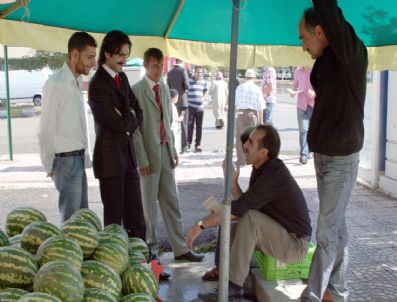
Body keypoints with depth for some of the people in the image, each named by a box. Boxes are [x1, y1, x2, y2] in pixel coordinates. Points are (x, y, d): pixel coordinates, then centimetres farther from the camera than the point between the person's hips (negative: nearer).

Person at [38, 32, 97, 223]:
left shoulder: (77, 82, 9)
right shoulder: (56, 85, -17)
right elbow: (46, 130, -14)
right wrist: (50, 166, -5)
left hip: (78, 158, 8)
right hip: (66, 160, -8)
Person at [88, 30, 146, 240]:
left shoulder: (122, 77, 12)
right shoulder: (98, 84, -14)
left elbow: (138, 113, 13)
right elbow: (118, 123, -17)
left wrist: (126, 121, -5)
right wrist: (130, 117, 2)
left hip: (128, 152, 8)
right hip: (110, 157, -8)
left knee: (135, 216, 12)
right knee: (114, 217, 2)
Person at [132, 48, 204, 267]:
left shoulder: (164, 88, 11)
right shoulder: (137, 91, -10)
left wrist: (173, 150, 11)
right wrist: (142, 160, -14)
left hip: (166, 152, 6)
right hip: (149, 154, -6)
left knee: (172, 202, 10)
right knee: (149, 205, 6)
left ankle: (180, 249, 17)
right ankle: (151, 249, 20)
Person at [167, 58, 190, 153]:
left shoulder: (170, 72, 7)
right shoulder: (183, 70, -9)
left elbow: (168, 87, 11)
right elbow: (187, 86, -13)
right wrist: (185, 88, 7)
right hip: (182, 101, -5)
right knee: (183, 124, 0)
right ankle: (183, 146, 1)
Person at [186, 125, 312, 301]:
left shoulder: (274, 175, -26)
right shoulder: (261, 168, 2)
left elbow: (240, 208, -30)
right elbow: (244, 206, -2)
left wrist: (201, 225, -25)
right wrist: (232, 181, -16)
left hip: (295, 244, -9)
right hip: (279, 235, 9)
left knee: (250, 218, -29)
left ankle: (233, 288, -23)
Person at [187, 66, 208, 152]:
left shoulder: (204, 82, 10)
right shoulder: (189, 80, -2)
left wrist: (203, 98, -4)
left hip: (200, 107, 4)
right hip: (191, 106, -4)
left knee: (199, 127, 6)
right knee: (190, 125, -3)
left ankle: (198, 144, 12)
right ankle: (188, 142, 10)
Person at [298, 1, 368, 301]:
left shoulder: (353, 54, -19)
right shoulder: (327, 60, 8)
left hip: (341, 161, -8)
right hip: (324, 157, 8)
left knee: (327, 233, -3)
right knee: (337, 228, 14)